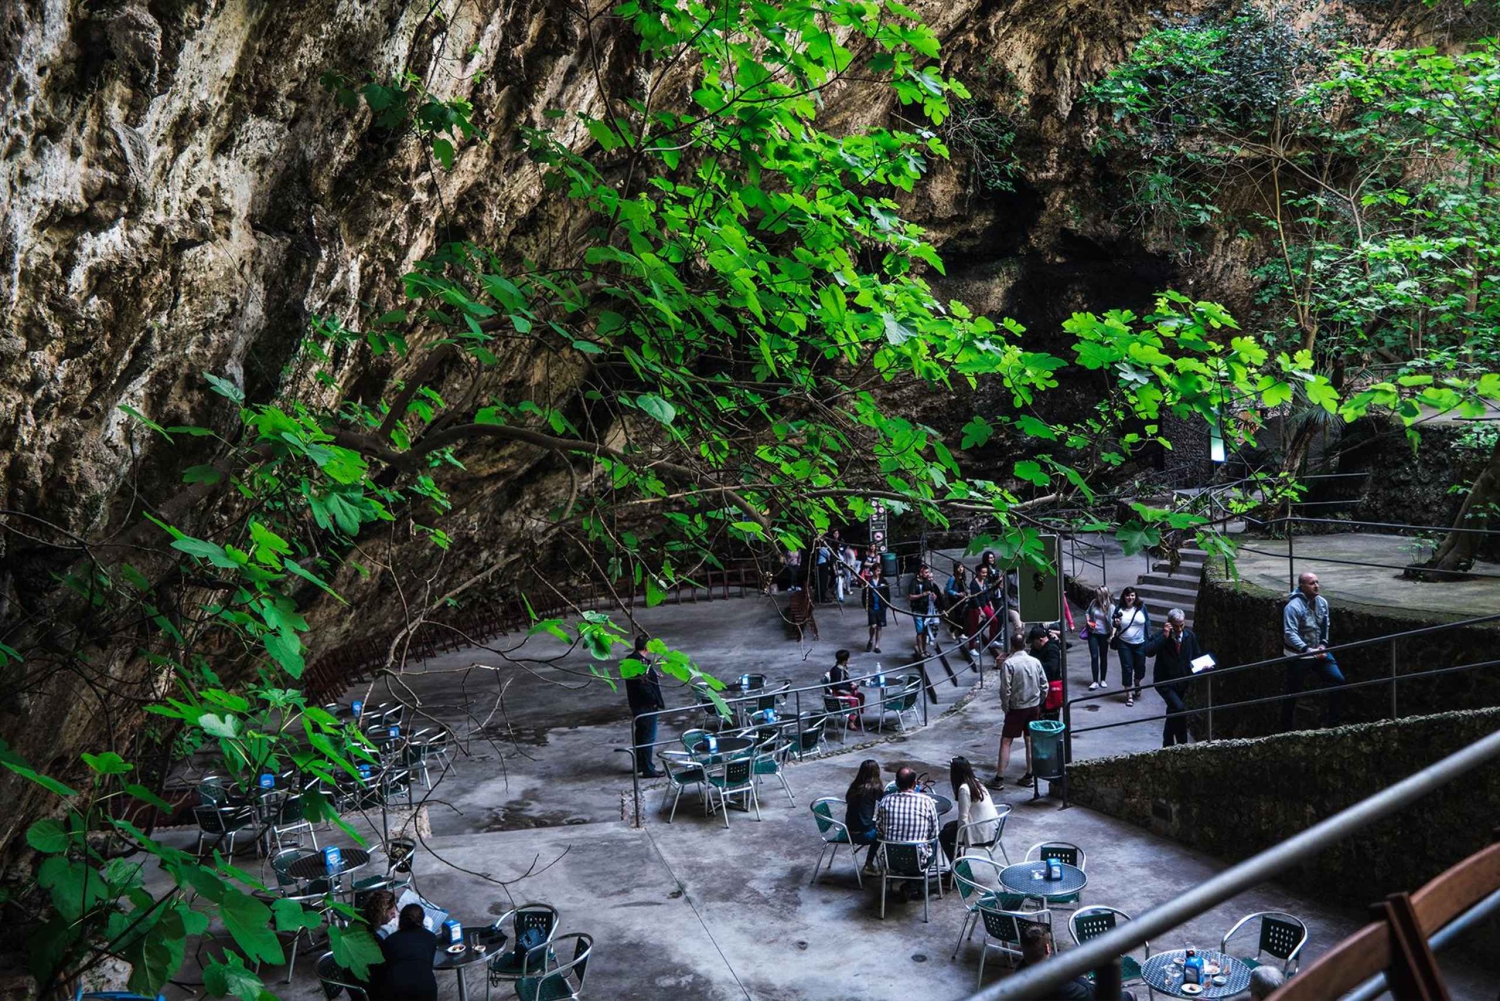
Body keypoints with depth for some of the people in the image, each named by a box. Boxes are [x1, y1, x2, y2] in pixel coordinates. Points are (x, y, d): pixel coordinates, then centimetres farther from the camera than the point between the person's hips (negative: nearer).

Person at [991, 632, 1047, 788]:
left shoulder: (1008, 663, -15)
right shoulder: (1035, 662, 0)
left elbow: (1005, 689, -17)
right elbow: (1044, 686, 3)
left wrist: (1006, 708, -4)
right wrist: (1038, 704, 15)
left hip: (1017, 709, -4)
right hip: (1034, 707, 5)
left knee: (1005, 742, 2)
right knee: (1030, 741, 13)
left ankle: (999, 778, 1)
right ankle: (1029, 776, 17)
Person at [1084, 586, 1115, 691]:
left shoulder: (1111, 607, -13)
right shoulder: (1094, 603, -3)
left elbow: (1113, 622, -15)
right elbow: (1087, 612, 14)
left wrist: (1112, 634, -26)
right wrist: (1088, 621, -3)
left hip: (1104, 634, -2)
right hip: (1093, 634, 2)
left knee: (1103, 657, 12)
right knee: (1094, 657, -2)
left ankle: (1103, 680, 25)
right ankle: (1095, 682, 1)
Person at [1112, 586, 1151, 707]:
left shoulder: (1142, 608, -2)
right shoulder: (1119, 609, -2)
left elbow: (1148, 623, 4)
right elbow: (1114, 625, 7)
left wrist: (1148, 638, 0)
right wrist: (1116, 623, -16)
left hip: (1140, 644, 1)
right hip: (1124, 644, -1)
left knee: (1140, 667, 9)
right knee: (1127, 668, -1)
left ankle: (1137, 682, 43)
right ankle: (1129, 695, 9)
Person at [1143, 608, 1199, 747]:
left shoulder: (1190, 636, -1)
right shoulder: (1161, 636, -14)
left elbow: (1196, 656, 11)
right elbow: (1148, 651, -32)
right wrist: (1164, 635, -32)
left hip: (1182, 682, 5)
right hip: (1165, 682, -5)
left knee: (1173, 712, 17)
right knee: (1180, 709, -24)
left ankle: (1168, 744, 33)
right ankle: (1182, 744, -13)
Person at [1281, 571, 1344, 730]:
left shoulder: (1322, 602, 0)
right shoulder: (1293, 607, -21)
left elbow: (1325, 626, 12)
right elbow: (1290, 634, -26)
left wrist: (1323, 644, -4)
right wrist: (1308, 650, -34)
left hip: (1319, 651, 6)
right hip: (1299, 655, -6)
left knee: (1338, 680, 1)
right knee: (1293, 692, 3)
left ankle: (1334, 720, 14)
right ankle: (1286, 727, 18)